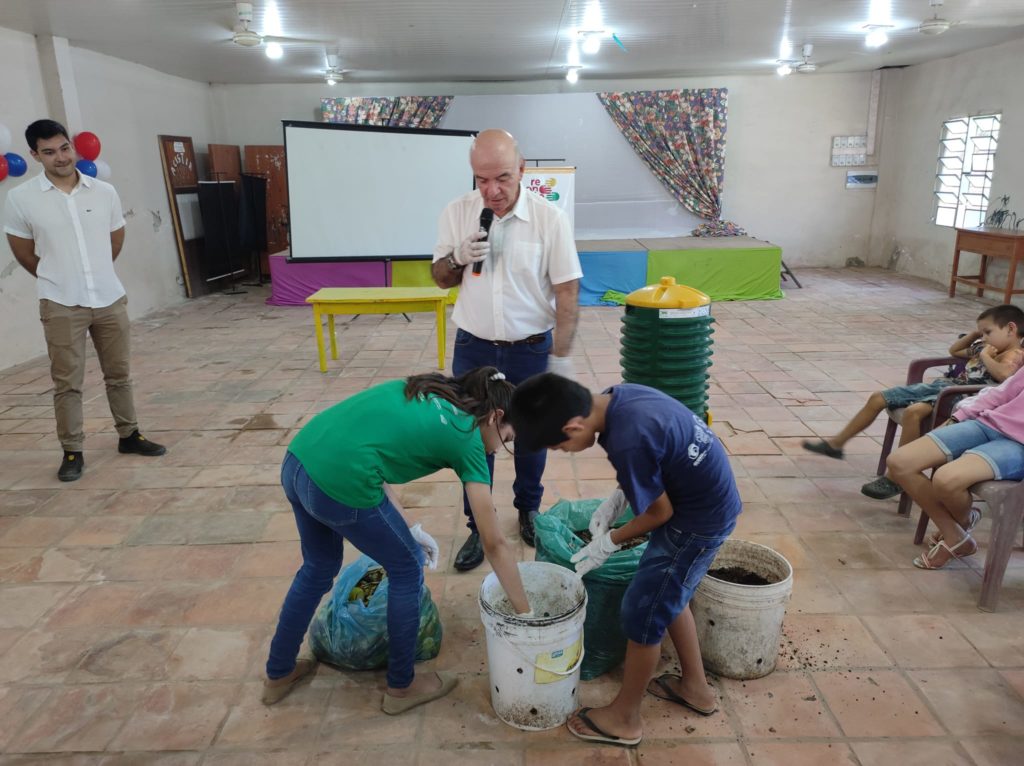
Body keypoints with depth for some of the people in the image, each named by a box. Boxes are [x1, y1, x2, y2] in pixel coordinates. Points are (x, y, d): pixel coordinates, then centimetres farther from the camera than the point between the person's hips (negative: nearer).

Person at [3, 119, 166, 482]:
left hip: (111, 299, 2)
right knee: (67, 382, 3)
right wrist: (55, 278, 12)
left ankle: (129, 435, 28)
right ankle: (72, 452, 14)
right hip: (61, 305, -2)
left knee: (119, 373, 13)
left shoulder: (104, 192, 0)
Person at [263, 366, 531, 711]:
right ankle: (401, 686, 34)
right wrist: (525, 615, 14)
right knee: (407, 568, 17)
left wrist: (406, 528, 20)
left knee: (319, 566, 31)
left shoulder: (423, 391, 19)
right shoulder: (466, 438, 1)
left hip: (296, 463, 8)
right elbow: (495, 545, 4)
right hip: (339, 484, -8)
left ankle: (278, 674, 50)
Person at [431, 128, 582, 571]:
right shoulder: (456, 214, -4)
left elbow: (567, 291, -9)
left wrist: (561, 356, -10)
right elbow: (440, 277, 6)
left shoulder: (550, 218, -12)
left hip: (531, 350, -1)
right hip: (473, 350, 2)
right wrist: (458, 258, -17)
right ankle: (478, 527, 26)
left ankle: (528, 509, 39)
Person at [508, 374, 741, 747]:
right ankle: (696, 687, 43)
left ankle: (625, 718, 25)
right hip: (708, 498, 9)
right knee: (668, 595, 24)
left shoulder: (627, 442, -34)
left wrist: (611, 540, -4)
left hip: (700, 518, -9)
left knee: (643, 611, 5)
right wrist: (616, 499, 1)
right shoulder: (618, 397, -7)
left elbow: (660, 512, -19)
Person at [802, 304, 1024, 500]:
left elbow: (1005, 374, -29)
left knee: (913, 411, -37)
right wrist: (975, 333, 25)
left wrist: (985, 356, -12)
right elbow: (953, 350, 40)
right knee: (878, 398, 6)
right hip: (940, 386, 10)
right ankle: (836, 444, 13)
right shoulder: (984, 348, 22)